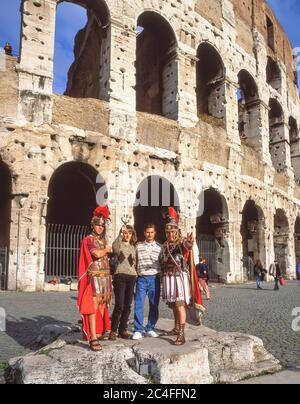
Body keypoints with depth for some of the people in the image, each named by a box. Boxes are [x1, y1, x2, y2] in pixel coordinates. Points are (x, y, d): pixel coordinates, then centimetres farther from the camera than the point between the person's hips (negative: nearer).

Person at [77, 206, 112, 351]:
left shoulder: (103, 240, 17)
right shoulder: (88, 239, -5)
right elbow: (97, 254, -21)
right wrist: (107, 249, -3)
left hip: (105, 276, 7)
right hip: (94, 277, -7)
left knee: (102, 305, 12)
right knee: (93, 306, -12)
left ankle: (99, 331, 25)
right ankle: (93, 338, -15)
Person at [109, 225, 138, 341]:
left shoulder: (133, 248, 18)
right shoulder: (119, 245, 1)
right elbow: (114, 247, -25)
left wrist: (136, 275, 12)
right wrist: (120, 234, -35)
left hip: (132, 277, 5)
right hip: (120, 276, -5)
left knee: (127, 306, 6)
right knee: (119, 305, -10)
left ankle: (123, 330, 15)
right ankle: (113, 330, 2)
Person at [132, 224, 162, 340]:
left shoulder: (159, 247, 7)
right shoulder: (138, 246, 7)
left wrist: (161, 275, -2)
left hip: (154, 278, 1)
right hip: (141, 278, 0)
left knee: (154, 305, 6)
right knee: (138, 304, -5)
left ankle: (150, 328, 20)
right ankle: (138, 330, 3)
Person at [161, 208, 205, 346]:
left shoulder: (182, 242, -9)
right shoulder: (165, 245, 12)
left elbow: (187, 245, -35)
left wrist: (189, 243, -57)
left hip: (180, 277, -7)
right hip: (168, 277, 7)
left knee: (180, 305, -11)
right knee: (173, 305, 16)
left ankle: (181, 334, -12)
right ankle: (176, 328, 30)